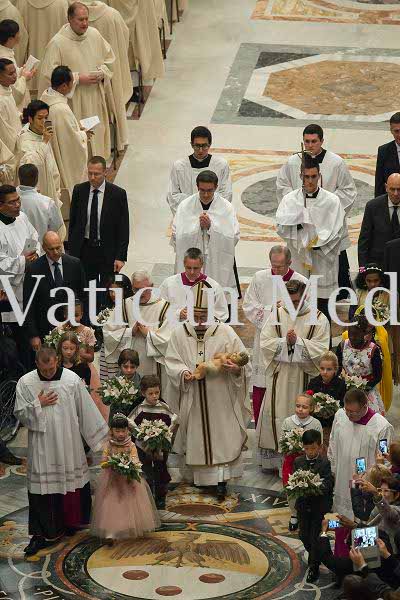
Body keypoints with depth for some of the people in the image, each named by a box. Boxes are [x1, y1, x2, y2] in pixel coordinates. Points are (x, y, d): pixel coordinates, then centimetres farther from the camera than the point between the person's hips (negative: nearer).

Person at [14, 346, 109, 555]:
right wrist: (38, 405, -15)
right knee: (42, 485, -2)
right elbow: (19, 413, 0)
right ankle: (42, 534, 3)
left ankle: (72, 521, 32)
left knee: (73, 481, 11)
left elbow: (87, 410, 0)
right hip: (42, 446, -1)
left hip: (69, 444, 1)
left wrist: (102, 437, 2)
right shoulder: (26, 383, -5)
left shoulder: (72, 379, -6)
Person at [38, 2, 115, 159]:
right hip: (73, 103, -5)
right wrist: (78, 79, -19)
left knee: (97, 132, 11)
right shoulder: (57, 43, -14)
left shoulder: (94, 34, 2)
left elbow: (109, 58, 16)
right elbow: (50, 75, -15)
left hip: (96, 99, 5)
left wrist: (102, 73, -5)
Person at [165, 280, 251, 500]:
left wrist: (236, 369, -26)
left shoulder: (225, 332, -7)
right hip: (192, 399, 1)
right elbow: (171, 362, 0)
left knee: (221, 436, 0)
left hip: (219, 398, -1)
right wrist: (183, 373, -20)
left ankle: (221, 480, 6)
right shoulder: (179, 333, -3)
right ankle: (196, 475, 23)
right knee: (194, 436, 9)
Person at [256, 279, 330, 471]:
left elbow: (321, 348, -10)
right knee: (274, 415, 1)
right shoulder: (276, 315, 4)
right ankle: (272, 458, 10)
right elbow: (265, 342, -3)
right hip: (278, 376, 1)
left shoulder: (319, 319, -2)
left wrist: (297, 342, -19)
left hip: (303, 377, -1)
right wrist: (285, 341, -18)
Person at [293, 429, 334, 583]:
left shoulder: (325, 463, -13)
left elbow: (327, 486, -19)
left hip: (319, 505, -4)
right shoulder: (298, 462, 0)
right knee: (303, 535, 16)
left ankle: (314, 567, 15)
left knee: (315, 537, 2)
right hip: (303, 505, 5)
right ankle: (314, 556, 42)